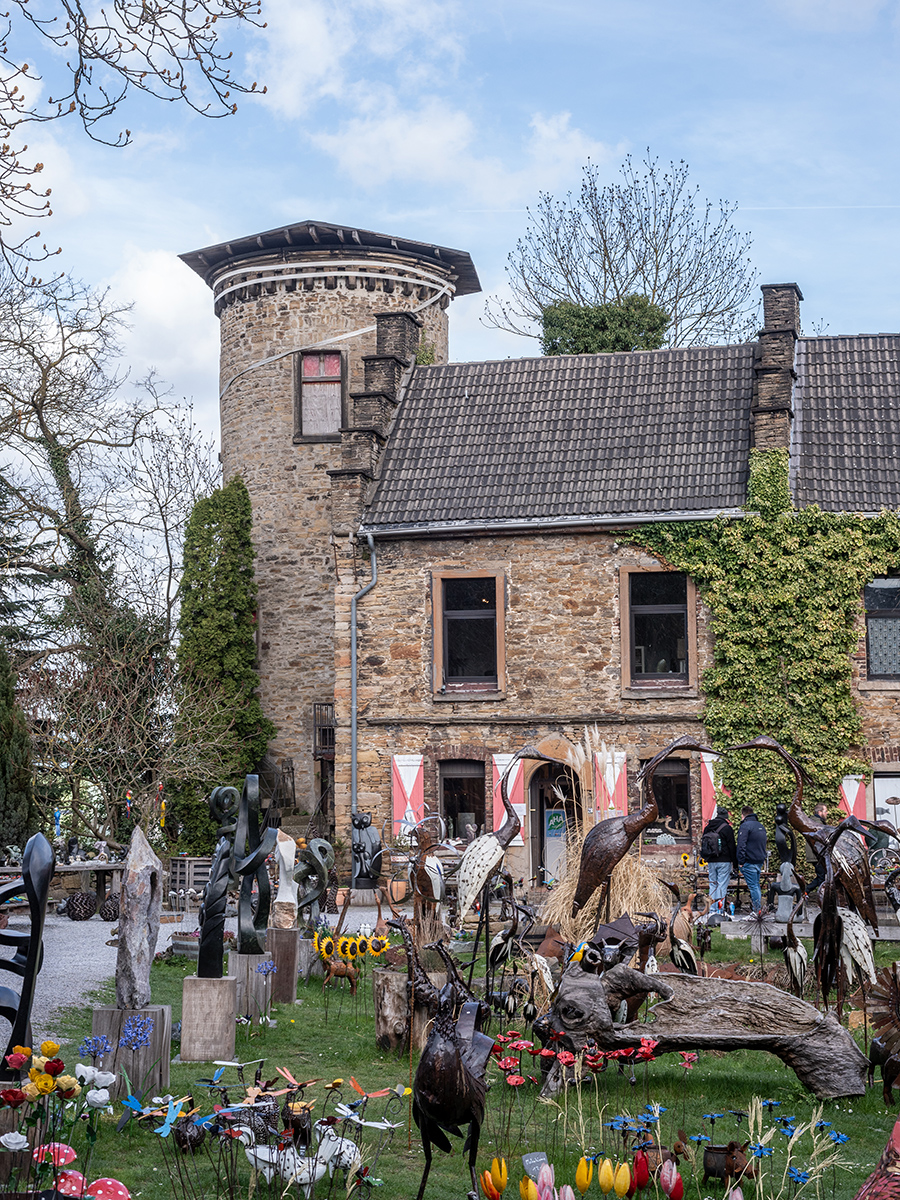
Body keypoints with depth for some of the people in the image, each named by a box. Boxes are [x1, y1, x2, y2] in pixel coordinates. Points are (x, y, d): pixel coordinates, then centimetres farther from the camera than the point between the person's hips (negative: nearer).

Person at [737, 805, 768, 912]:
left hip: (750, 862, -8)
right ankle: (759, 909, 14)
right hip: (760, 861, 8)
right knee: (756, 885, 14)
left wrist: (741, 861, -14)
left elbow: (741, 845, -17)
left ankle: (757, 911, -8)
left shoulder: (745, 826, -11)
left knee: (753, 886, -6)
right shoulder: (760, 826, 17)